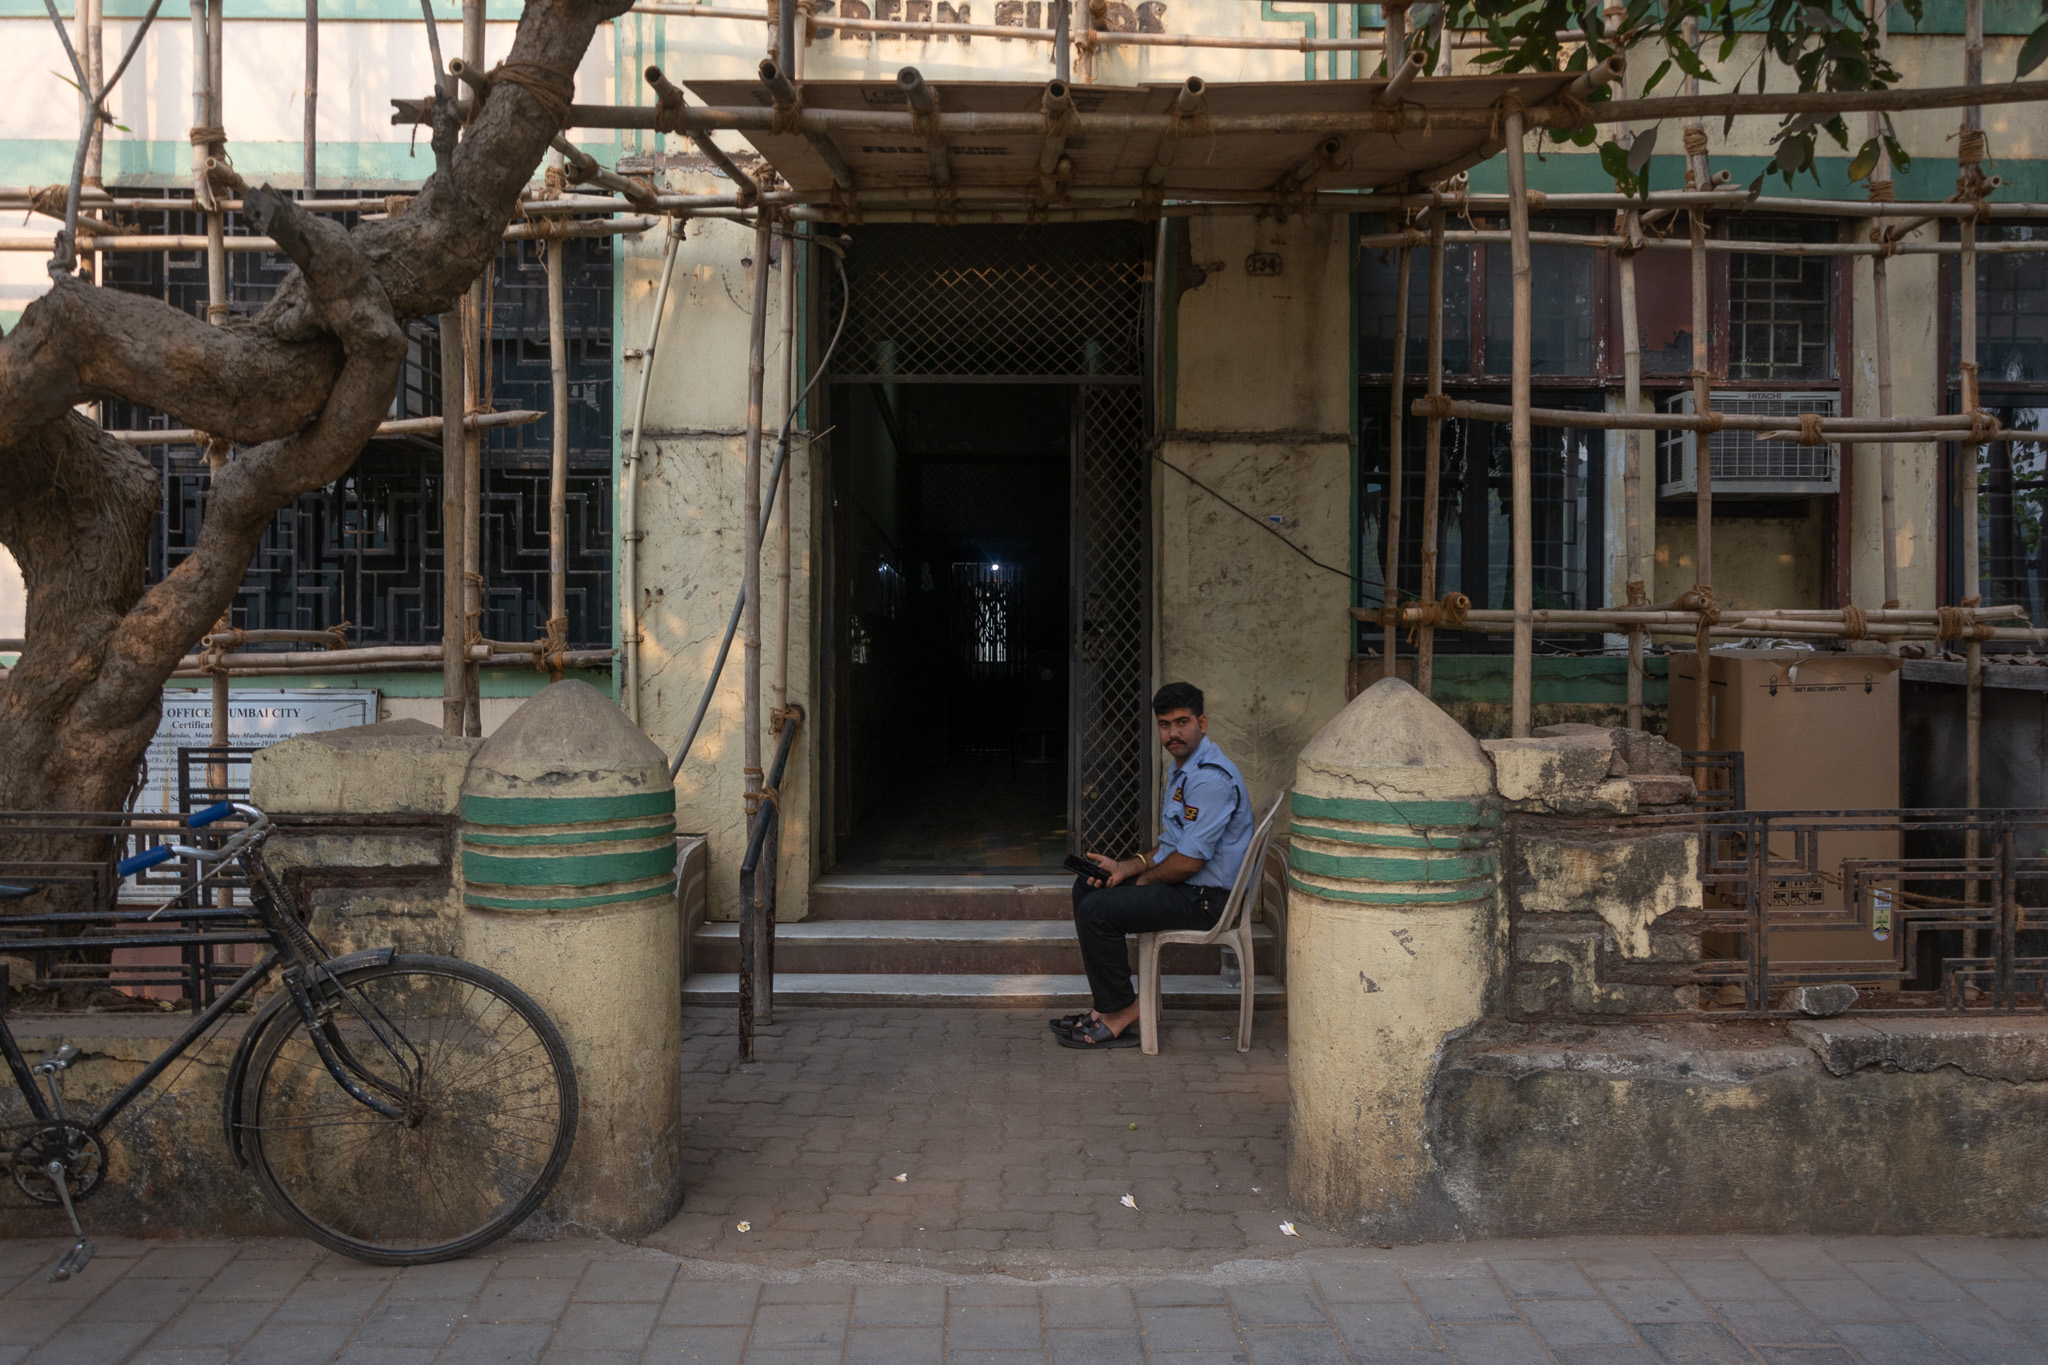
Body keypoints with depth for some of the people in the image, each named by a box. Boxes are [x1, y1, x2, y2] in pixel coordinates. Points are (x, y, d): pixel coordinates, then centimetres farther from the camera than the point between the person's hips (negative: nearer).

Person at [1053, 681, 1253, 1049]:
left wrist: (1144, 879, -6)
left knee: (1097, 910, -20)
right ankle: (1112, 1002, 10)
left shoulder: (1211, 778, -22)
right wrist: (1125, 867, 5)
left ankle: (1120, 1016, -6)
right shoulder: (1183, 770, 13)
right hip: (1179, 881, 11)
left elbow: (1188, 862, -24)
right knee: (1086, 887, 15)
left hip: (1204, 897, -11)